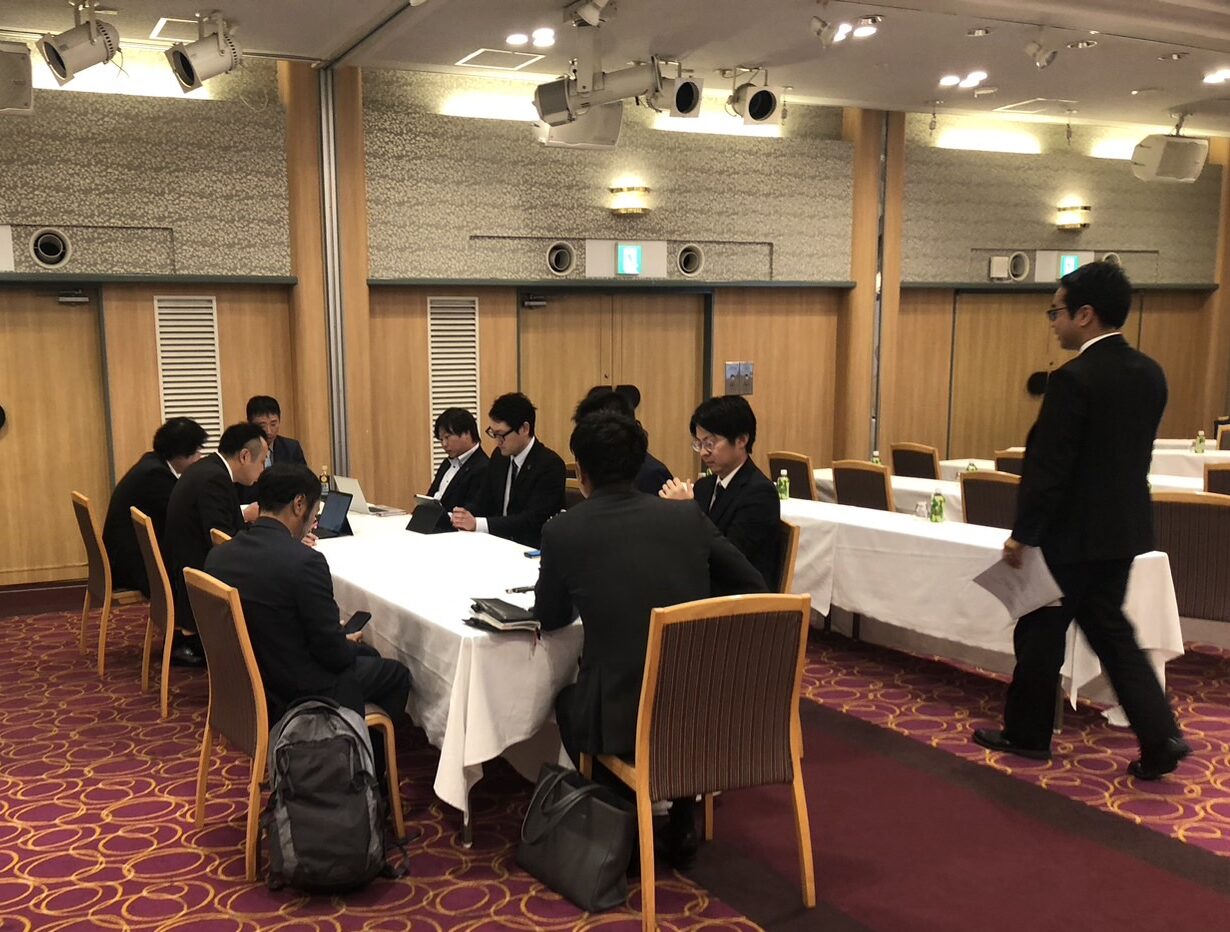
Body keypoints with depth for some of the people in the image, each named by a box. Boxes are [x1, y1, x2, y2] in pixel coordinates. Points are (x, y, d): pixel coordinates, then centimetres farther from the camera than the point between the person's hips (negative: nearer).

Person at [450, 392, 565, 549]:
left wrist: (477, 524, -26)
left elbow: (533, 519, -21)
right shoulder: (499, 456, 8)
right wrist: (465, 516, -10)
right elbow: (482, 500, 13)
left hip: (532, 551, -6)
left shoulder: (550, 465, -14)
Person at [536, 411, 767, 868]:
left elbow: (550, 619, 7)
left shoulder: (563, 530, -7)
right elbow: (753, 588, 8)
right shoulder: (687, 516, 0)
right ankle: (680, 824, 38)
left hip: (621, 719, -2)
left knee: (567, 699, 31)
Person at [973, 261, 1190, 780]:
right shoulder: (1150, 374, 5)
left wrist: (1022, 535, -12)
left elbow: (1049, 466, -20)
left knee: (1041, 633, 8)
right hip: (1124, 528, 8)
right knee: (1109, 630, 18)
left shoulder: (1074, 379, -21)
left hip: (1073, 533, -8)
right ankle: (1159, 736, 10)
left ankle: (1026, 734, 22)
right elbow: (1135, 453, 12)